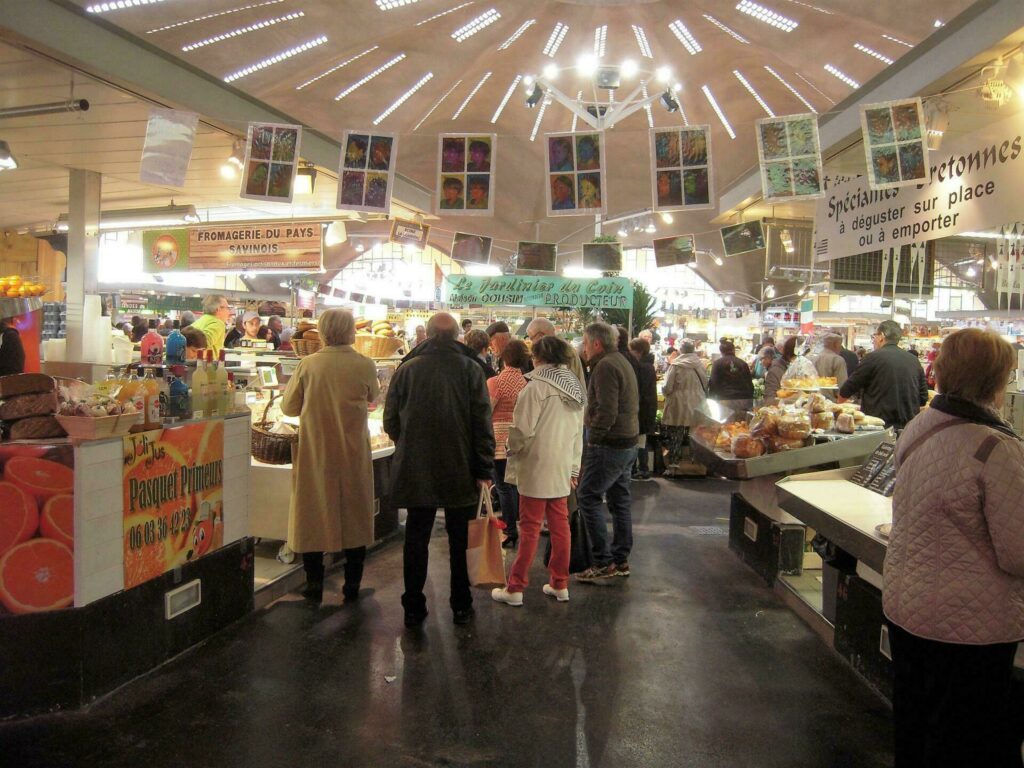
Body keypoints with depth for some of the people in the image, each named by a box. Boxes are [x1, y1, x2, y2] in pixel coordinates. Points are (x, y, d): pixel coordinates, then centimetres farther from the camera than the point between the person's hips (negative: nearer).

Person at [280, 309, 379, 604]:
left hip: (315, 451, 0)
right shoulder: (365, 366, -9)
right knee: (354, 514, 13)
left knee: (313, 514, 11)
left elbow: (288, 407, 0)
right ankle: (352, 585, 20)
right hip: (354, 452, 1)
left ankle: (314, 585, 17)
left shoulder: (308, 365, -9)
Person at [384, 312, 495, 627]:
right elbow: (482, 424, -9)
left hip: (414, 471, 1)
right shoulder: (469, 369, -5)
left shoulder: (406, 368, -1)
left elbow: (390, 421, 4)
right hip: (459, 471, -1)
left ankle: (413, 609, 17)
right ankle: (461, 606, 20)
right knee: (461, 539, 12)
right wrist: (484, 470, -4)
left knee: (416, 539, 11)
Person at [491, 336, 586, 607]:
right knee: (560, 525, 12)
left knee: (530, 528, -1)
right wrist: (574, 467, 18)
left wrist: (513, 450, 4)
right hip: (563, 469, 7)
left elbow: (522, 430, -15)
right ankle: (560, 584, 20)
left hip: (536, 468, -7)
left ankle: (515, 588, 8)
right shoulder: (575, 389, 9)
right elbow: (578, 433, 13)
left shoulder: (537, 387, -15)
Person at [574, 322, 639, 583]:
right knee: (619, 502, 14)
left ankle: (603, 561, -5)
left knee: (587, 497, -6)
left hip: (610, 445, -10)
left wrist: (592, 439, -14)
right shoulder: (623, 362, 17)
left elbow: (606, 410, -24)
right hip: (628, 443, 10)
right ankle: (621, 560, 21)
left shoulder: (605, 366, -15)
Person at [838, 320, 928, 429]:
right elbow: (923, 399, 13)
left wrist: (838, 404, 19)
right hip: (909, 427, 5)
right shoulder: (914, 360, 9)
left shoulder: (874, 357, -7)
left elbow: (846, 392, 0)